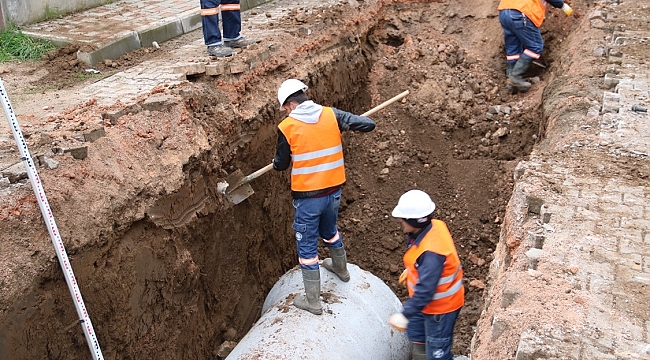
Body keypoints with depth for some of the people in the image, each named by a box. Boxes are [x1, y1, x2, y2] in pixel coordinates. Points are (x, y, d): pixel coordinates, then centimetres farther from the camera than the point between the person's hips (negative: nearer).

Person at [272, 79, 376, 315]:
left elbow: (281, 164, -2)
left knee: (307, 247, 9)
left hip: (307, 196, -5)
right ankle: (341, 269, 55)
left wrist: (276, 161, 23)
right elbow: (368, 124, -7)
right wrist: (348, 125, 14)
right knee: (330, 231, 31)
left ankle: (313, 302, 19)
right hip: (333, 191, 5)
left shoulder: (287, 127, -12)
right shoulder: (331, 115, -5)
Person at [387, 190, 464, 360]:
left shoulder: (431, 253, -40)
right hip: (428, 299, 10)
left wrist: (405, 315, -27)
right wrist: (410, 270, 22)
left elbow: (425, 290, -34)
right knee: (416, 333, 31)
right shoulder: (433, 225, -12)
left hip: (440, 306, -10)